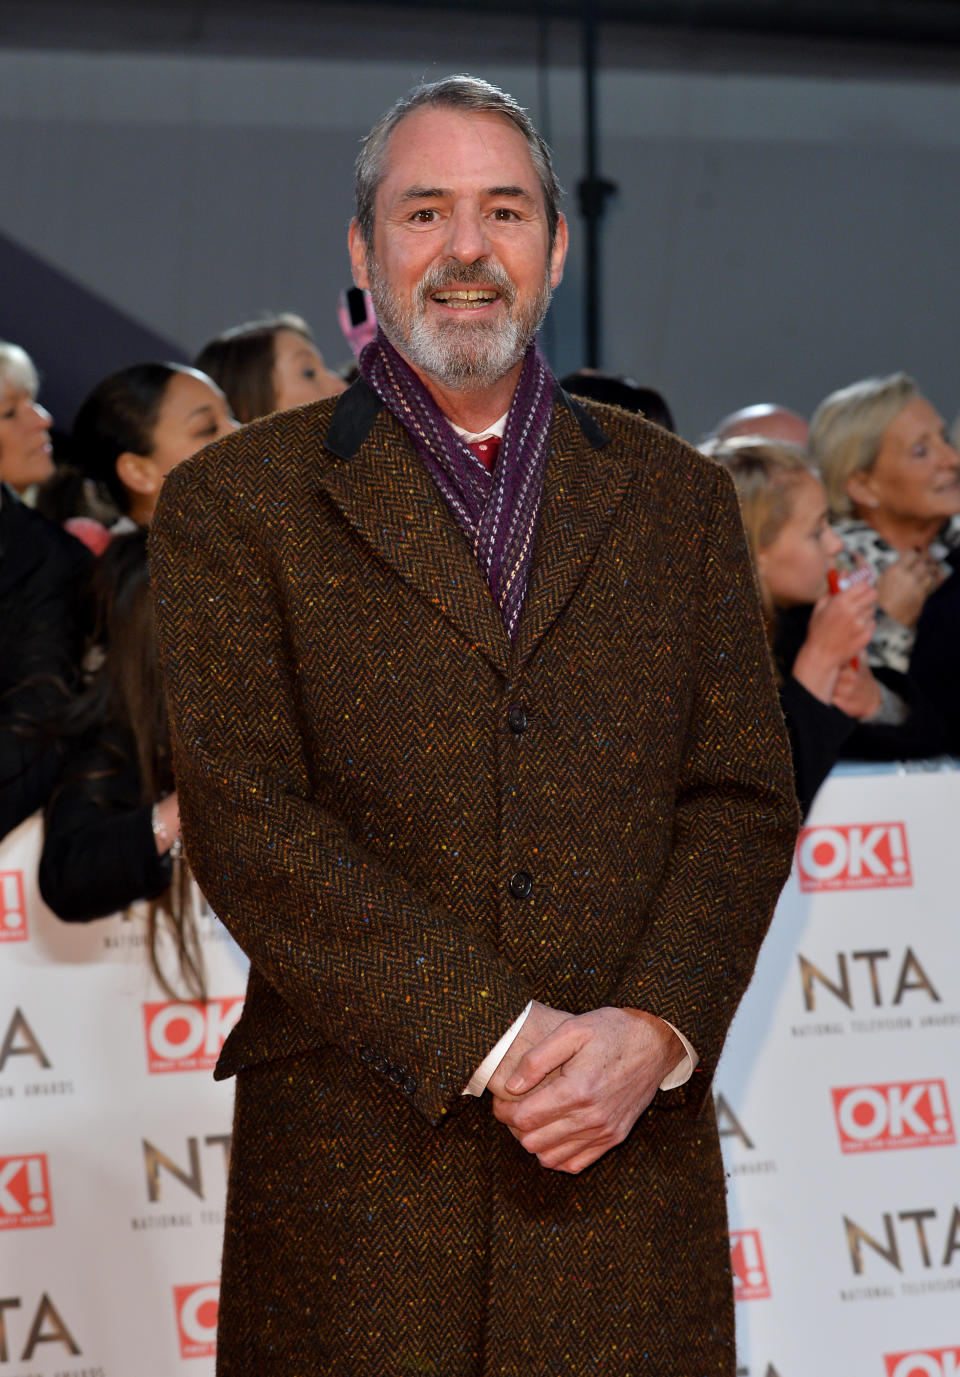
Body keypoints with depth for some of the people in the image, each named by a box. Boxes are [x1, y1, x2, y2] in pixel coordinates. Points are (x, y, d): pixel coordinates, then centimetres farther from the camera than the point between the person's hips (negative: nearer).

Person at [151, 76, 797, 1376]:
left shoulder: (675, 497, 12)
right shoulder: (236, 504, 3)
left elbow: (744, 799, 7)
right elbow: (246, 822, -6)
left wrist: (651, 1030, -10)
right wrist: (492, 1037, -13)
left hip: (631, 1149, 2)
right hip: (356, 1160, -2)